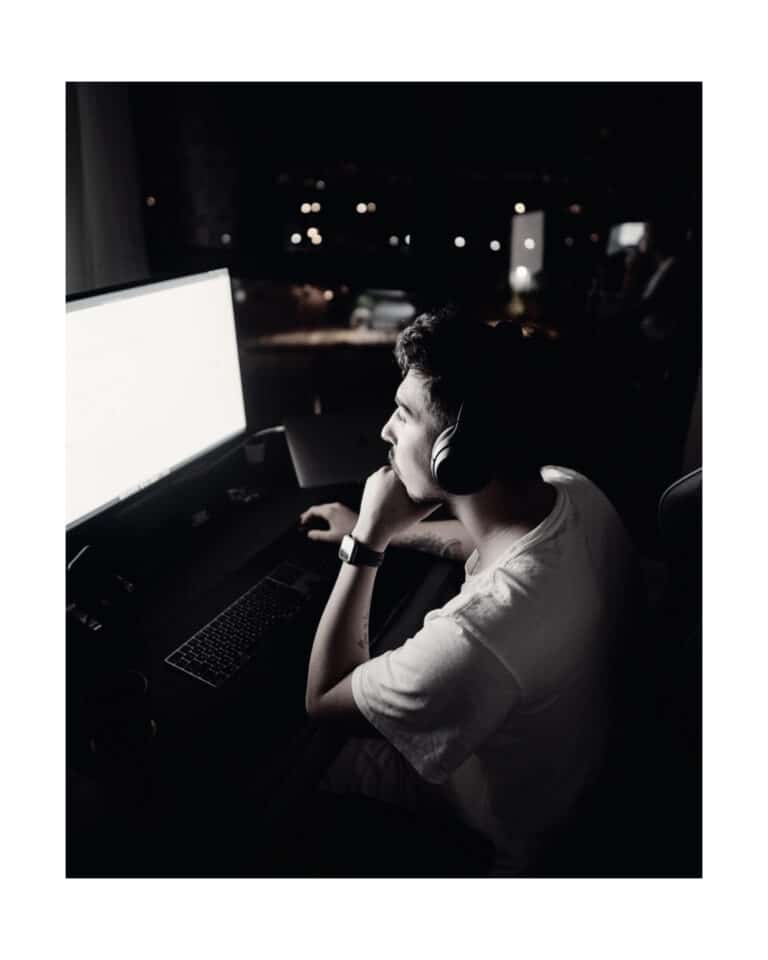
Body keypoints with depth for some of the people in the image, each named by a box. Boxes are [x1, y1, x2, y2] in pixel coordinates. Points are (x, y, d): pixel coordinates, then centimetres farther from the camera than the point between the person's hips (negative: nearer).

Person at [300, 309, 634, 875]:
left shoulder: (475, 637, -48)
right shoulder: (574, 490, -23)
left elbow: (323, 700, -28)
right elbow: (498, 537, 3)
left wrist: (366, 544, -31)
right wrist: (382, 532, 5)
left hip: (509, 821, -5)